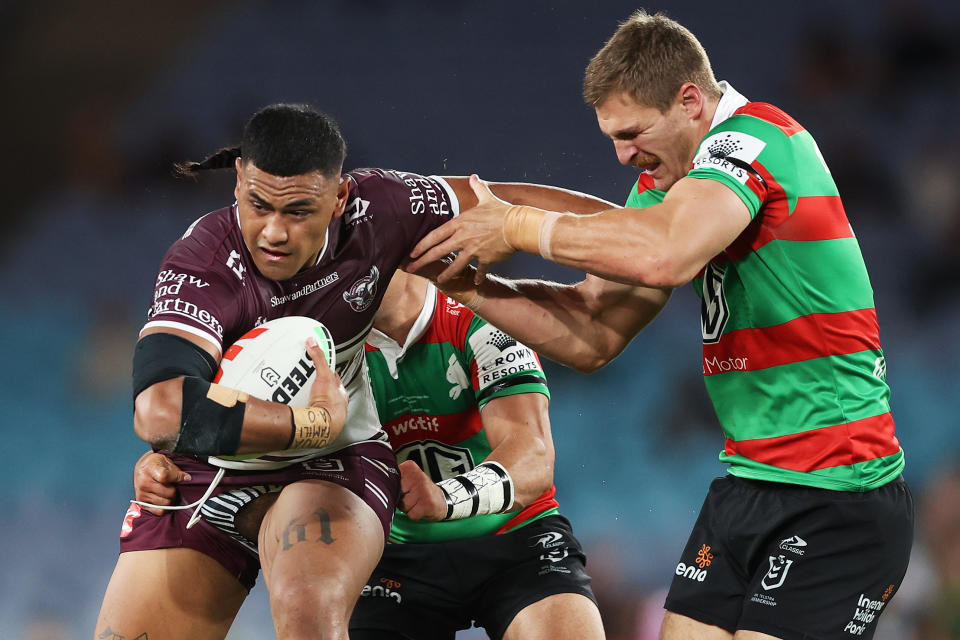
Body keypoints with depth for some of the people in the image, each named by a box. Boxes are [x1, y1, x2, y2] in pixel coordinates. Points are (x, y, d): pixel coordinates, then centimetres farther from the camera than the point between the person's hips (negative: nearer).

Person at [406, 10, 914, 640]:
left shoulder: (757, 135, -15)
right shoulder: (665, 181, 13)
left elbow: (663, 254, -34)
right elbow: (593, 336, 13)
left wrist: (517, 225, -21)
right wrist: (469, 284, 0)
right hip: (746, 485, 9)